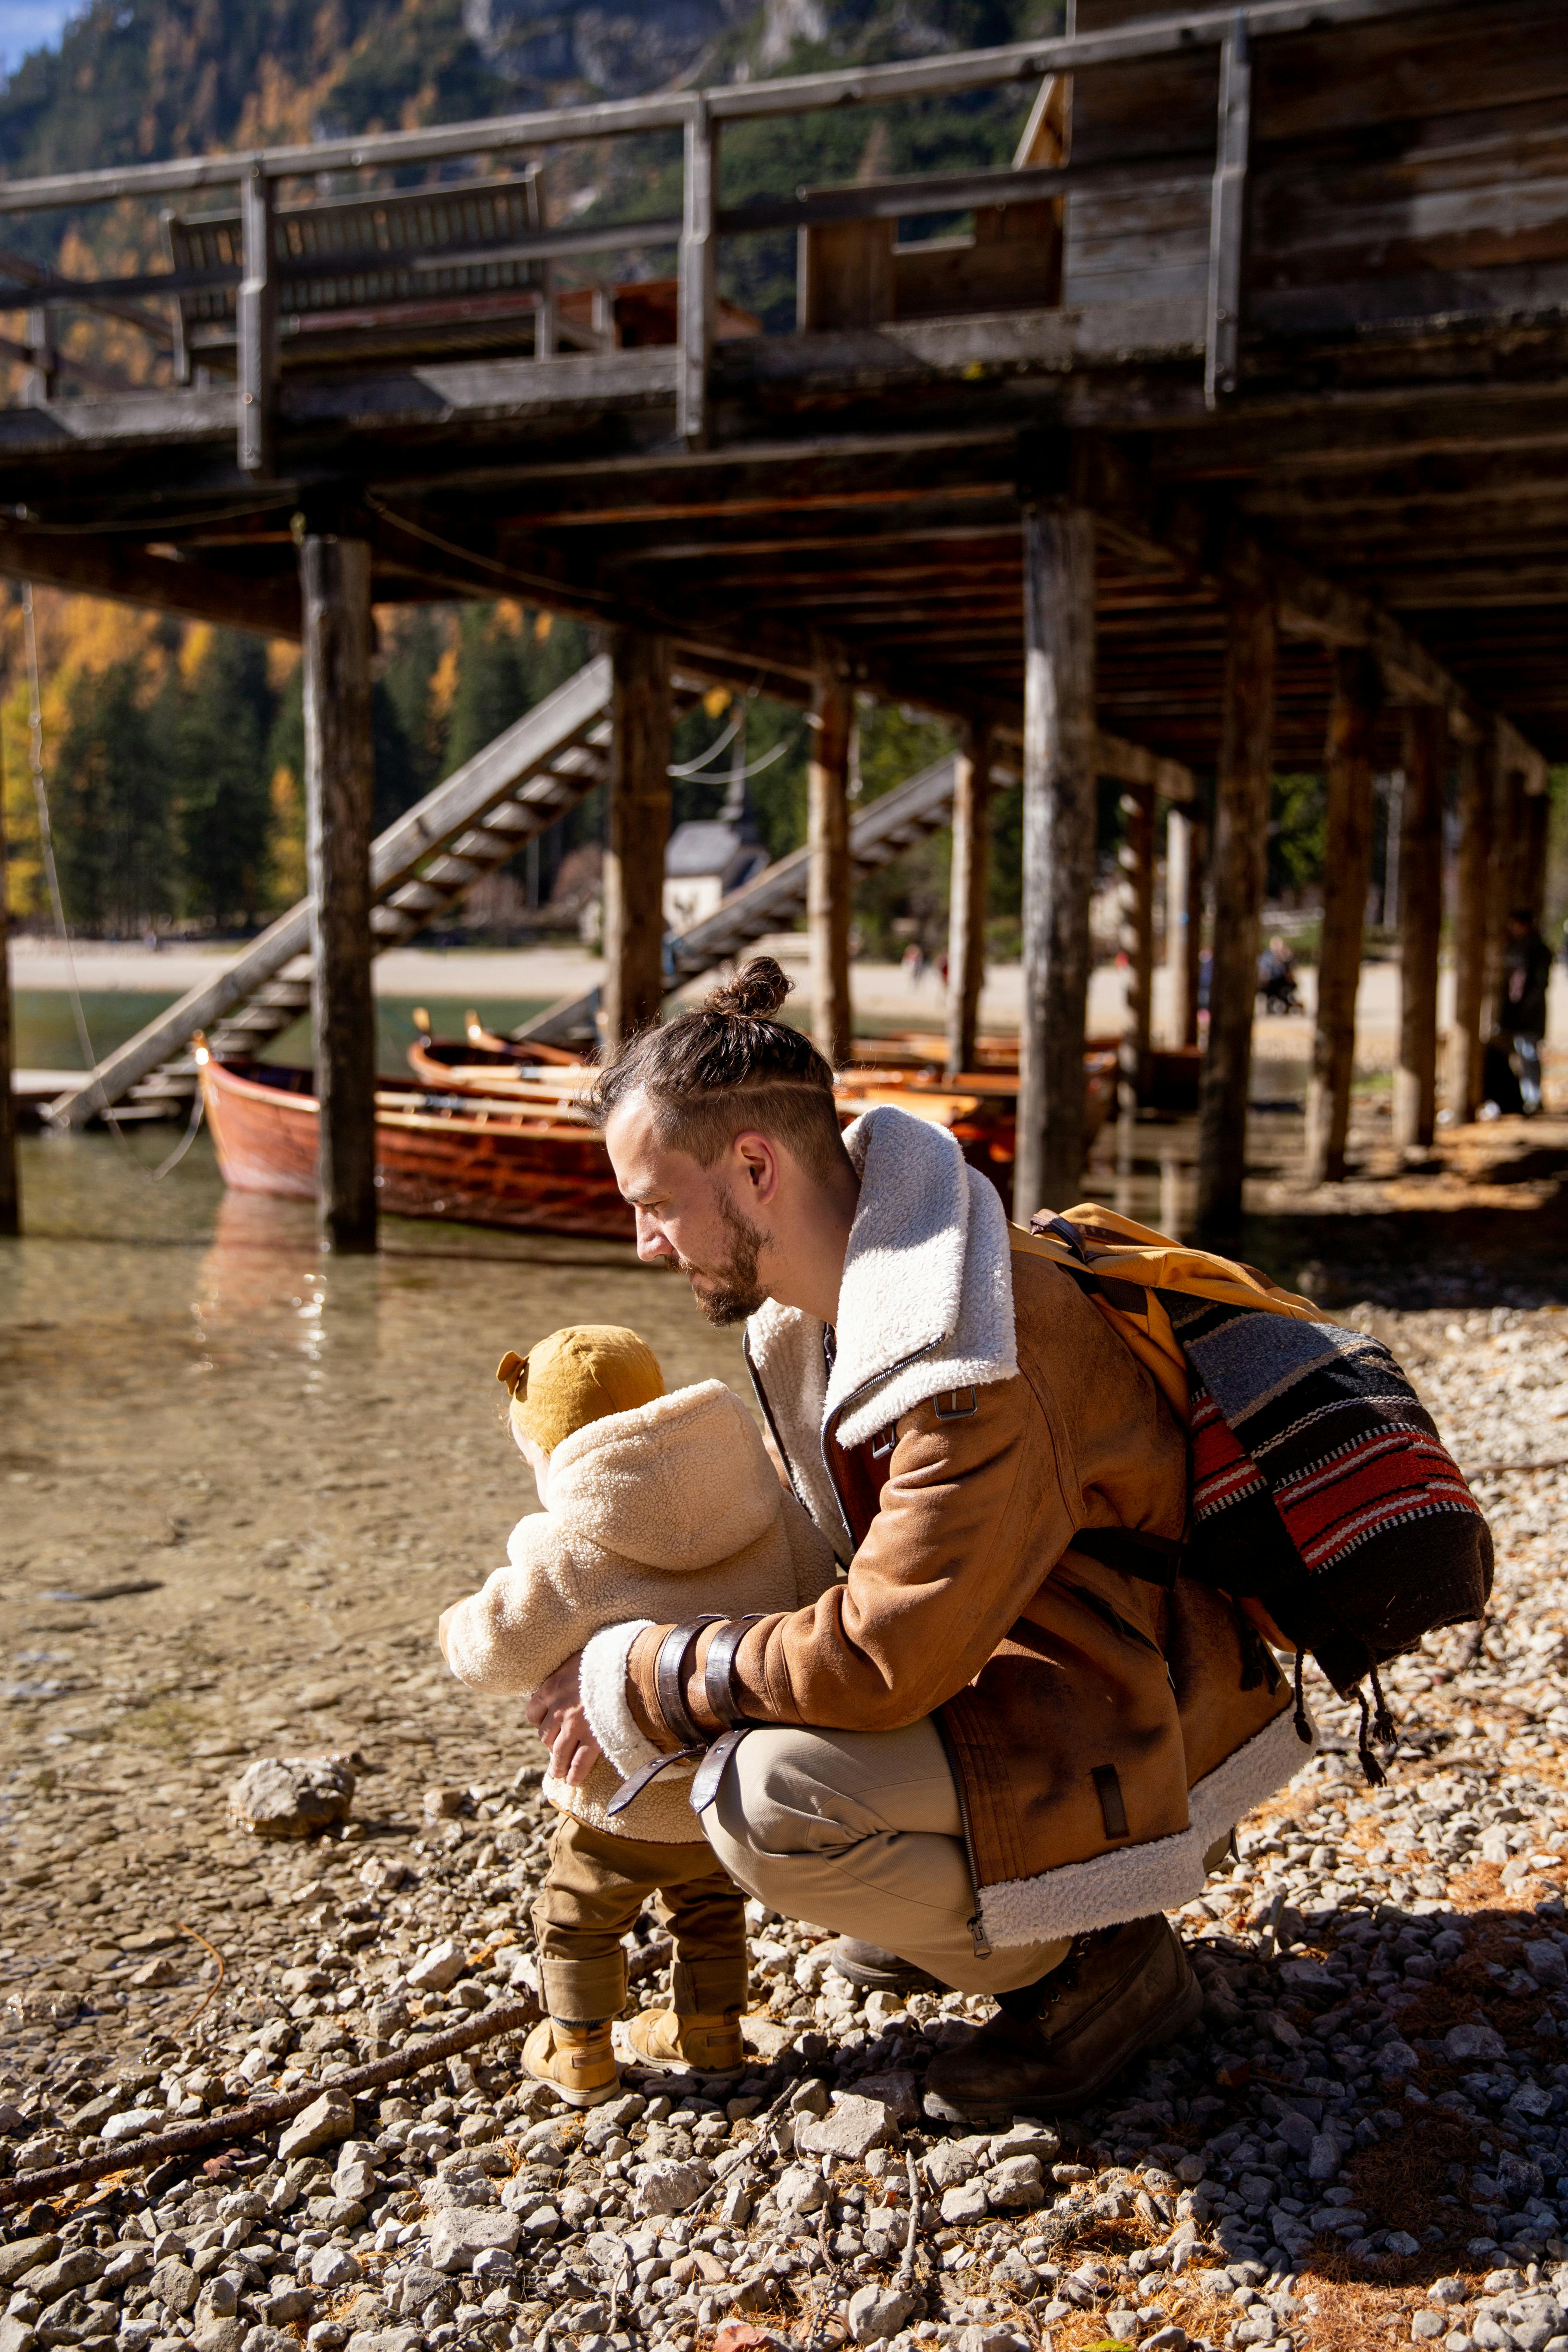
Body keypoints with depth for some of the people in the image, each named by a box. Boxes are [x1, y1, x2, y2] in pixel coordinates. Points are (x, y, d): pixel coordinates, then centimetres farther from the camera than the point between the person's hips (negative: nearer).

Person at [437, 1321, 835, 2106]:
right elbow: (816, 1593, 2)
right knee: (709, 1906, 30)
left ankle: (578, 2054, 31)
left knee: (576, 1920, 20)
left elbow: (500, 1649, -13)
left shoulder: (567, 1555, -21)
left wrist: (457, 1628, 10)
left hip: (625, 1808, -5)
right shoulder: (766, 1510, -7)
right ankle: (709, 2030, 41)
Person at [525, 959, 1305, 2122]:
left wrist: (638, 1683, -19)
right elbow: (808, 1525, 14)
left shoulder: (978, 1366, -32)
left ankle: (1095, 1958, -2)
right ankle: (964, 1893, 17)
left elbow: (884, 1661, -31)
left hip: (1131, 1747, -9)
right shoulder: (819, 1304, -2)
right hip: (993, 1666, 9)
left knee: (769, 1801, -27)